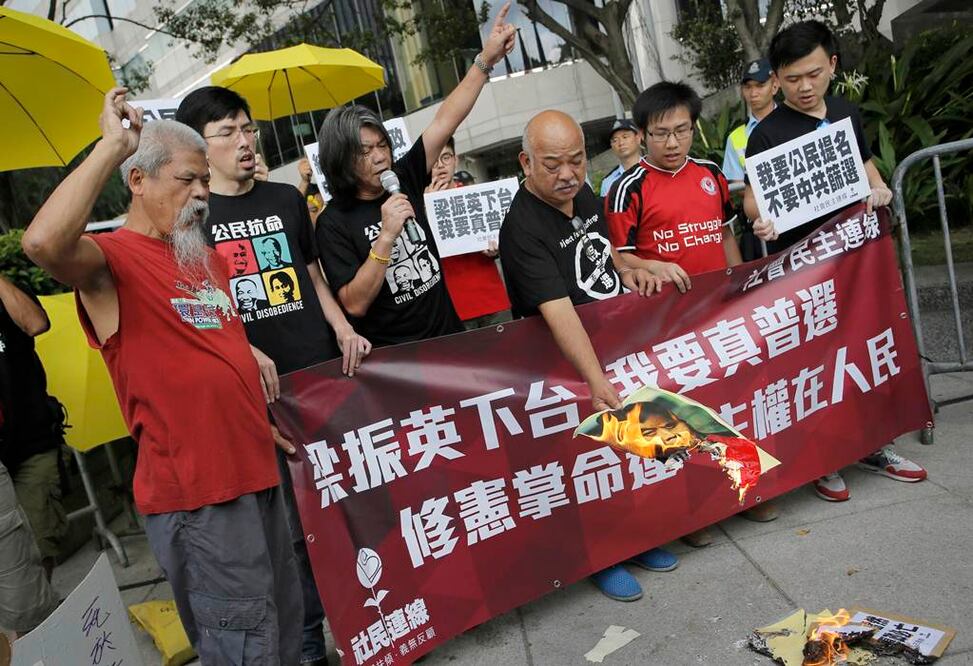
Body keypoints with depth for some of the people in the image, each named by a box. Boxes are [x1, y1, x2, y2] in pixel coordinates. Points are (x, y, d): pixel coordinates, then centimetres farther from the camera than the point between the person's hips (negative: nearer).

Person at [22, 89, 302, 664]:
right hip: (195, 490, -8)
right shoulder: (112, 259, -12)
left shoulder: (207, 257, 14)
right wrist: (113, 145, -27)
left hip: (256, 469, 8)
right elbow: (44, 243, -36)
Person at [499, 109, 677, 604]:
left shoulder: (585, 196, -1)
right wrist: (596, 381, -45)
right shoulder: (522, 228, -27)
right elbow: (558, 311, -37)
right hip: (568, 366, -8)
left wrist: (625, 271, 0)